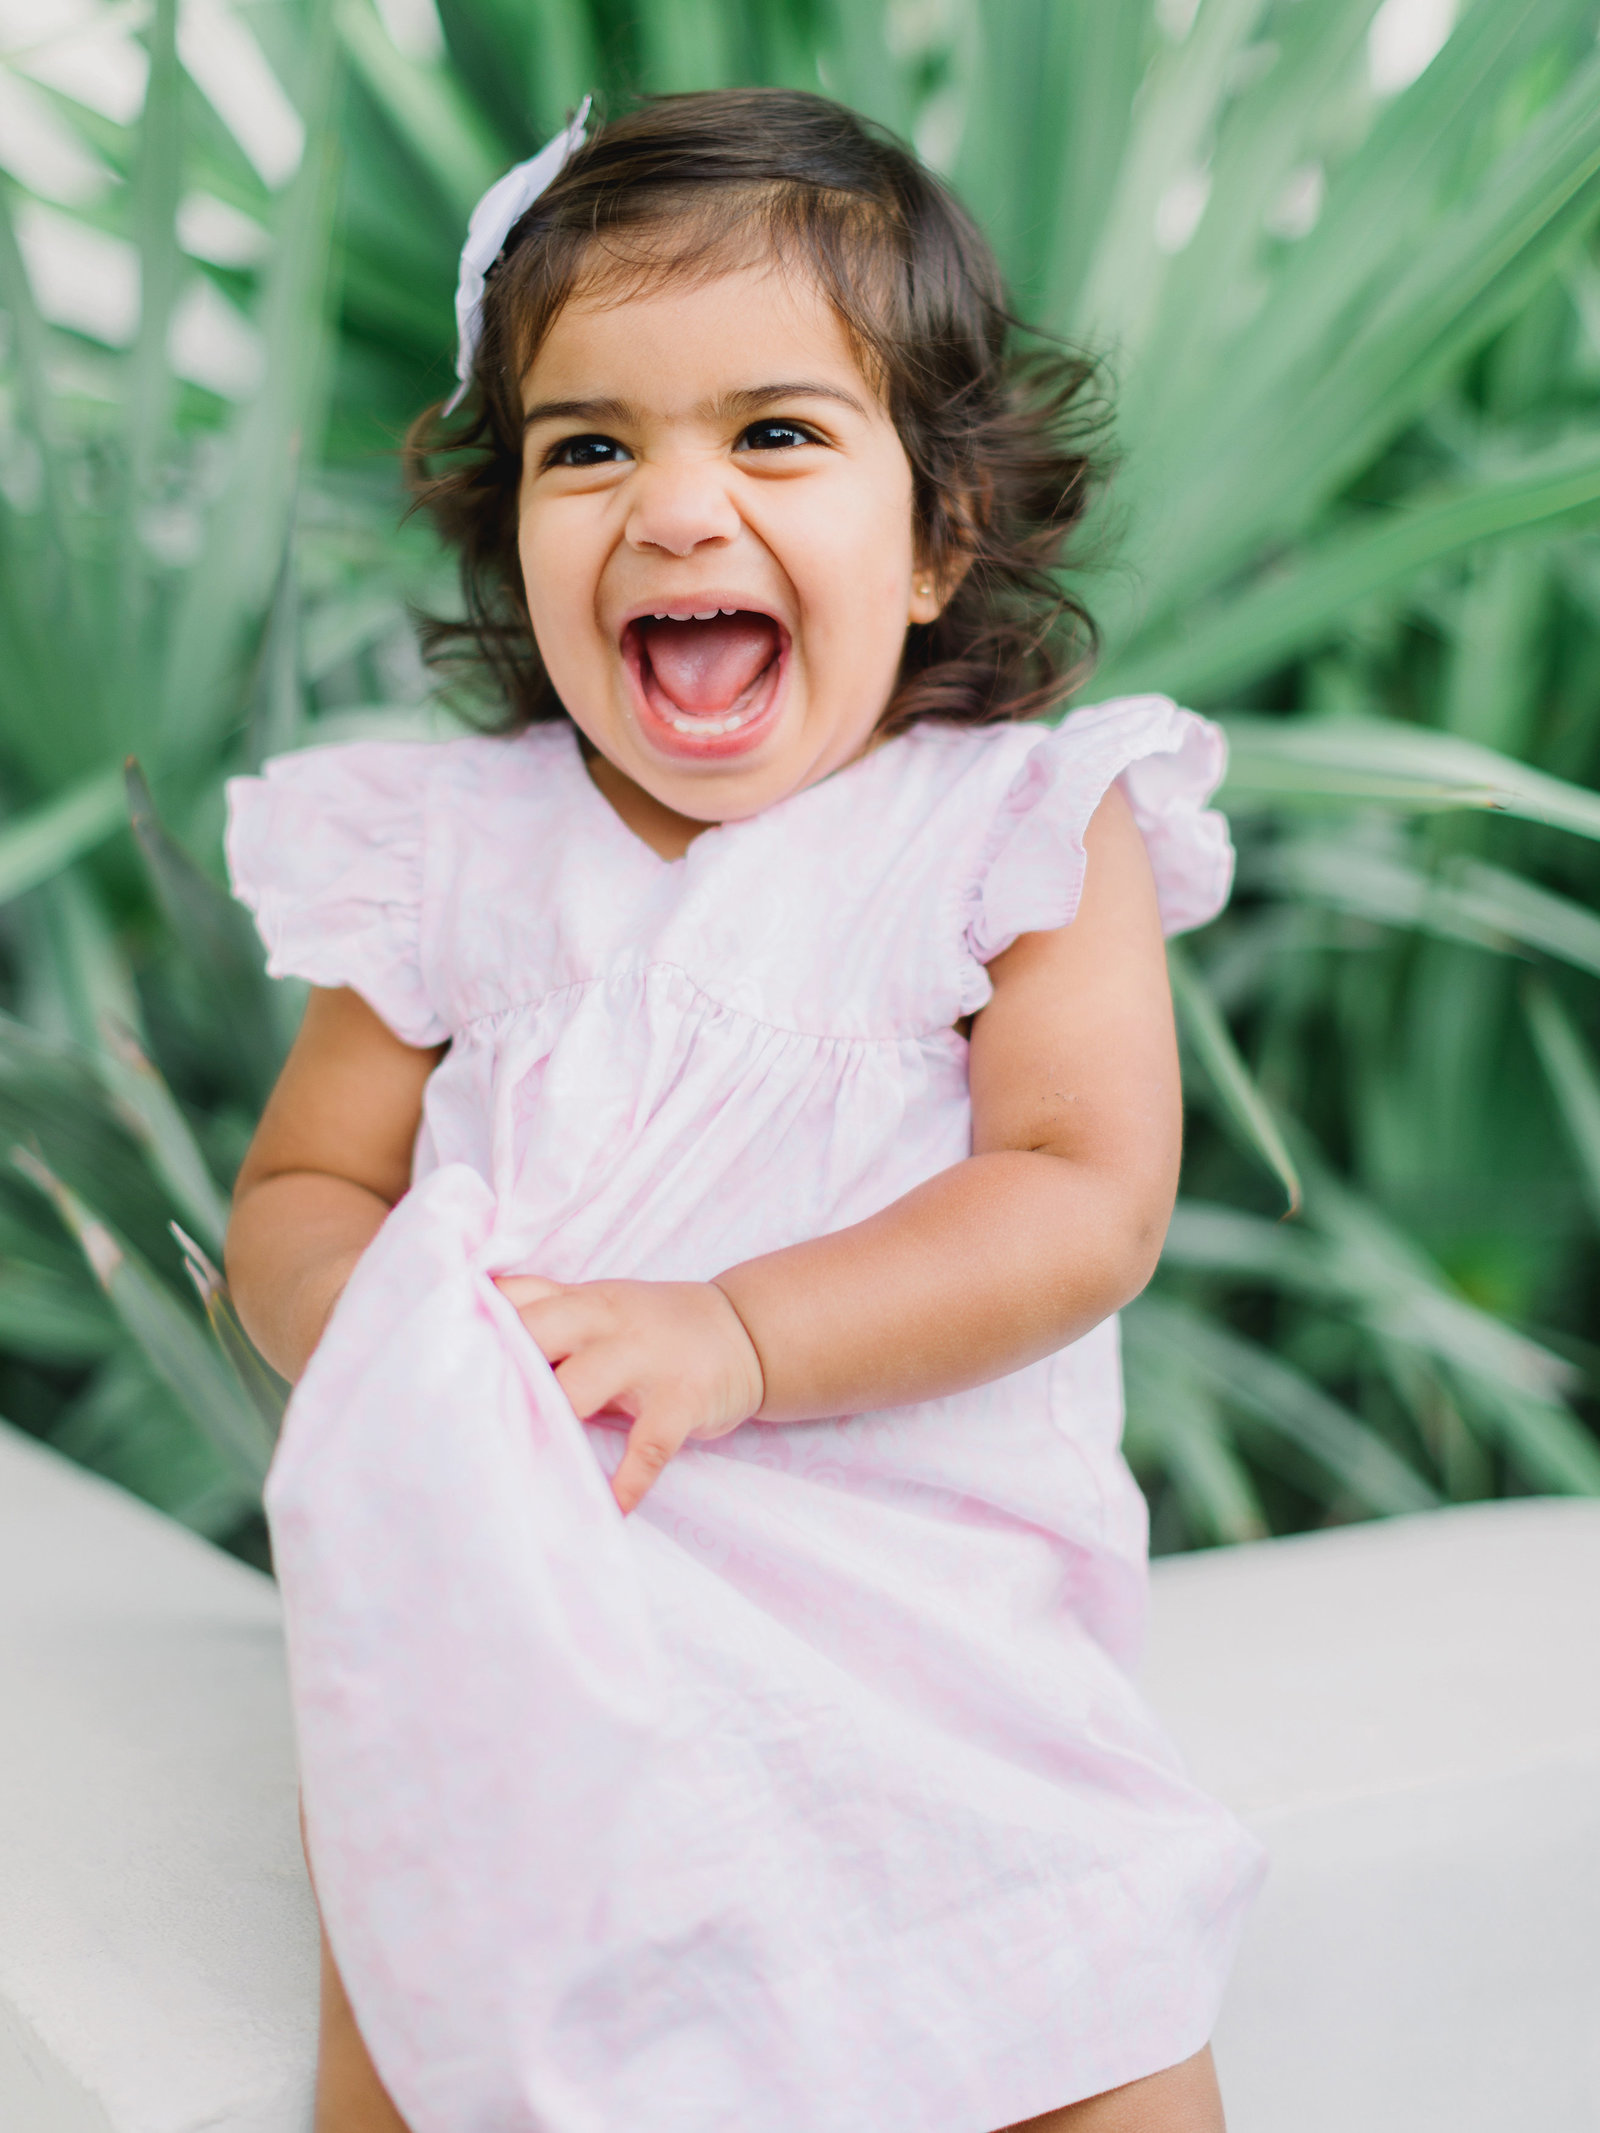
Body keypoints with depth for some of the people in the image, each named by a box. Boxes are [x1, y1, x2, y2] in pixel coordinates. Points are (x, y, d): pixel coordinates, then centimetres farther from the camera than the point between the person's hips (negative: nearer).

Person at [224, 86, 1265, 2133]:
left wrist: (733, 1337, -23)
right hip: (515, 1576, 2)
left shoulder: (1029, 829, -1)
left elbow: (1085, 1201, -11)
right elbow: (298, 1187, 9)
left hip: (923, 1571, -2)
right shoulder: (451, 850, 6)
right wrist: (360, 1327, -15)